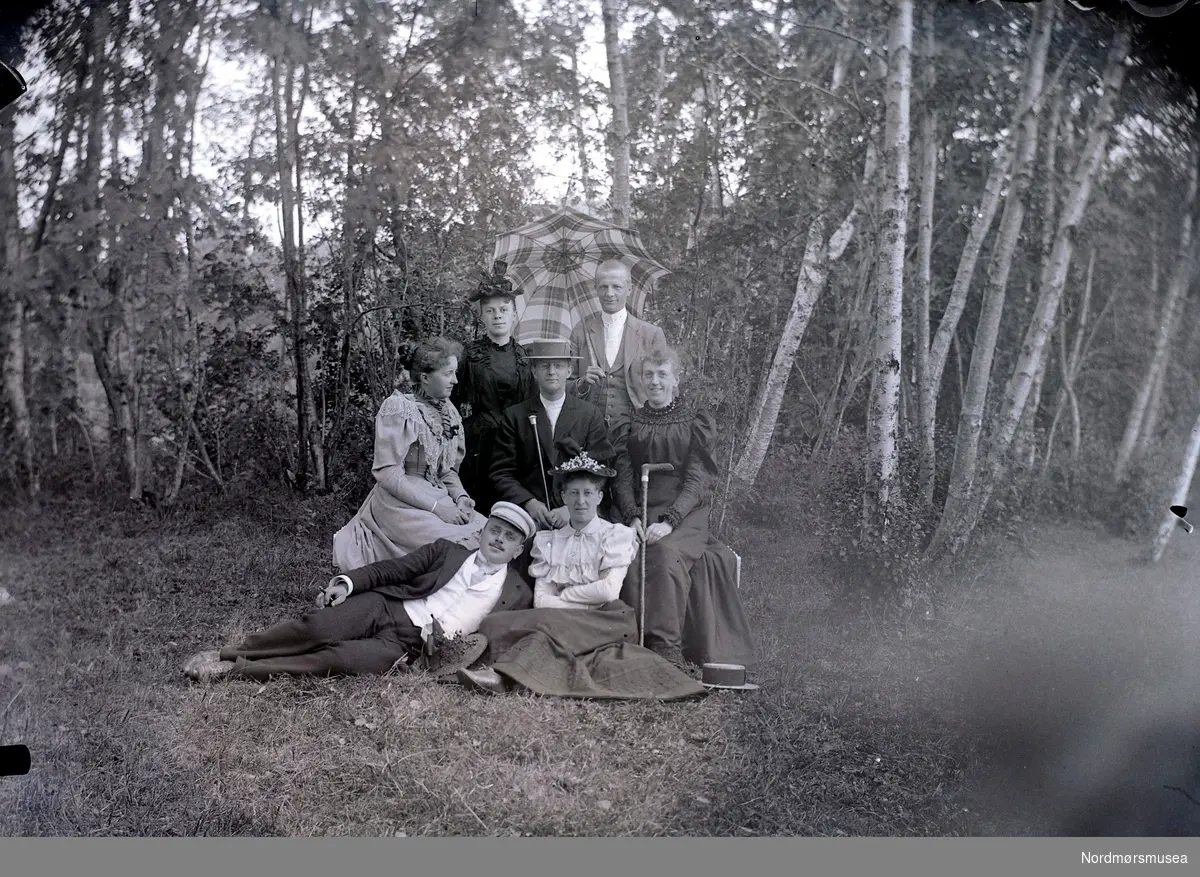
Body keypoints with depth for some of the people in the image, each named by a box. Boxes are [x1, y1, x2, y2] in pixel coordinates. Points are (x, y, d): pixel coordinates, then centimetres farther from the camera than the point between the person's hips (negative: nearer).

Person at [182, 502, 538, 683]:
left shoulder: (518, 594, 11)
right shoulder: (448, 551, 14)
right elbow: (392, 569, 9)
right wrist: (348, 582, -7)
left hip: (410, 644, -2)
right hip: (383, 607, 2)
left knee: (339, 660, -28)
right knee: (315, 628, -26)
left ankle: (236, 669, -24)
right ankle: (227, 652, -13)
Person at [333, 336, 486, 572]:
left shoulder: (448, 411, 11)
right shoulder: (399, 409, -11)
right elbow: (388, 475, -15)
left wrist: (460, 496, -4)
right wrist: (436, 508, -19)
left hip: (440, 501, 7)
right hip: (401, 504, -7)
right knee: (458, 545, -27)